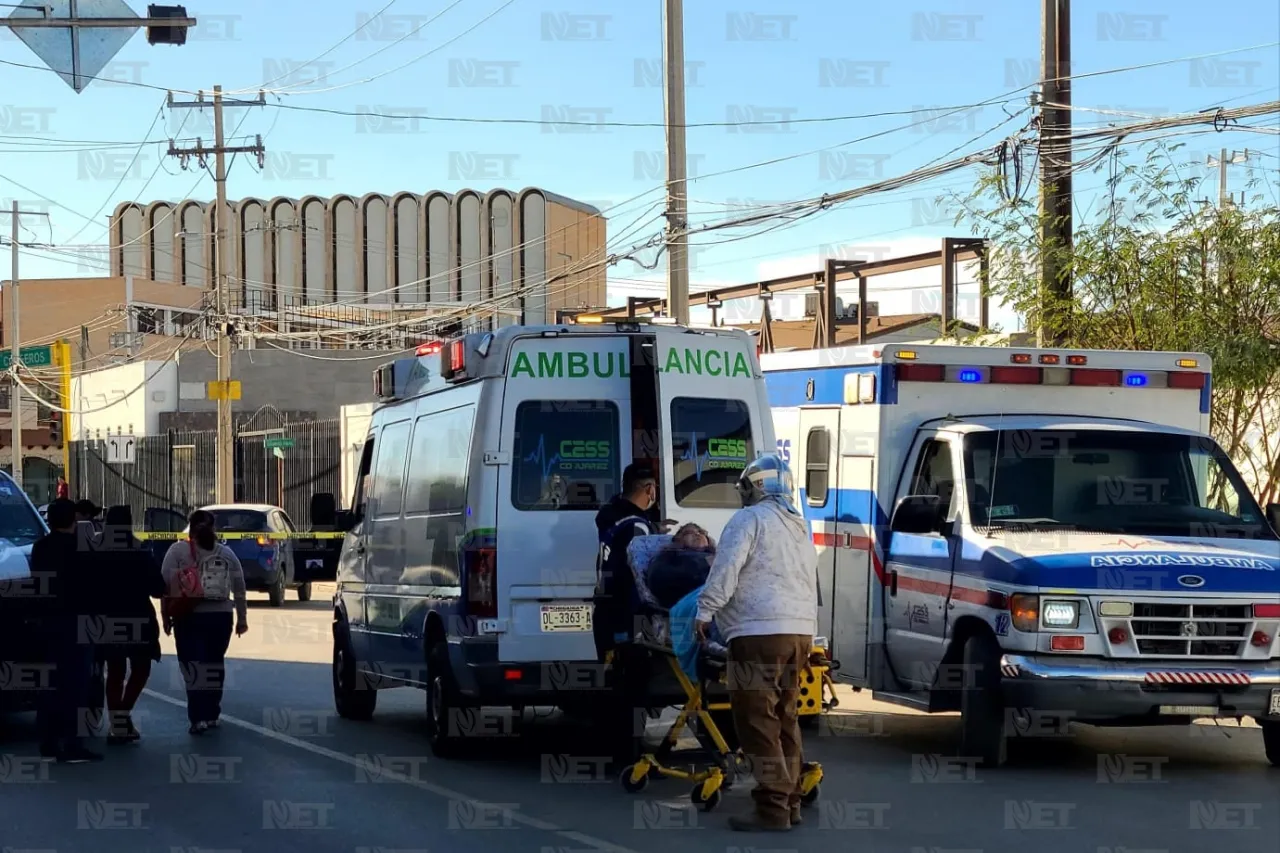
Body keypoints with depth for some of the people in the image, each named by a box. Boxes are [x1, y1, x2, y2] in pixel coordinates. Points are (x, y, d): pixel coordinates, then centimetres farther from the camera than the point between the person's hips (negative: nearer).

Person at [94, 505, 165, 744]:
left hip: (107, 622, 3)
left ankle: (117, 723, 11)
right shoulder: (142, 557, -9)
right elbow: (158, 590, -5)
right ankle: (123, 715, -7)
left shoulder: (95, 558, -3)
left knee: (115, 672, 12)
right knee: (140, 669, 11)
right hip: (137, 621, -3)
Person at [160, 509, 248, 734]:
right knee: (214, 665, 16)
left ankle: (199, 717, -13)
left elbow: (166, 585, -8)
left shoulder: (178, 551, 0)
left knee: (193, 668, -3)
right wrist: (242, 618, 15)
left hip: (189, 617, -4)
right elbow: (239, 588, 9)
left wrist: (165, 615, -2)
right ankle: (211, 714, 20)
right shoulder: (226, 553, 11)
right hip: (221, 616, 4)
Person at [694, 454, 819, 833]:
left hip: (760, 632, -9)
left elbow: (726, 569, -12)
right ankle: (790, 802, 19)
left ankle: (772, 808, -13)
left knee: (758, 722, -8)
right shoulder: (800, 527, 24)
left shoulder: (749, 519, -3)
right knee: (785, 719, 16)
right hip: (800, 631, 9)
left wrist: (706, 610, -4)